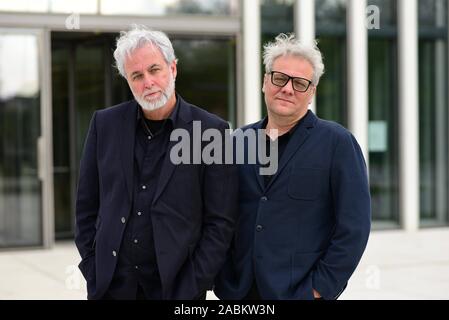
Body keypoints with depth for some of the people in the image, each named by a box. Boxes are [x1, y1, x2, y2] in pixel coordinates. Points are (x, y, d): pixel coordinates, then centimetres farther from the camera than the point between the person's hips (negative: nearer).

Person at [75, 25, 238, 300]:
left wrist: (192, 288, -10)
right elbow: (87, 207, 8)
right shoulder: (105, 124, 2)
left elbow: (220, 222, -6)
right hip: (112, 284, 2)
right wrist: (93, 273, 1)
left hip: (176, 285, -2)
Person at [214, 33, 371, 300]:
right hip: (239, 292, 4)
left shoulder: (338, 143, -5)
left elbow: (353, 228, -9)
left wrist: (319, 290, -12)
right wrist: (224, 284, 2)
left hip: (301, 292, -3)